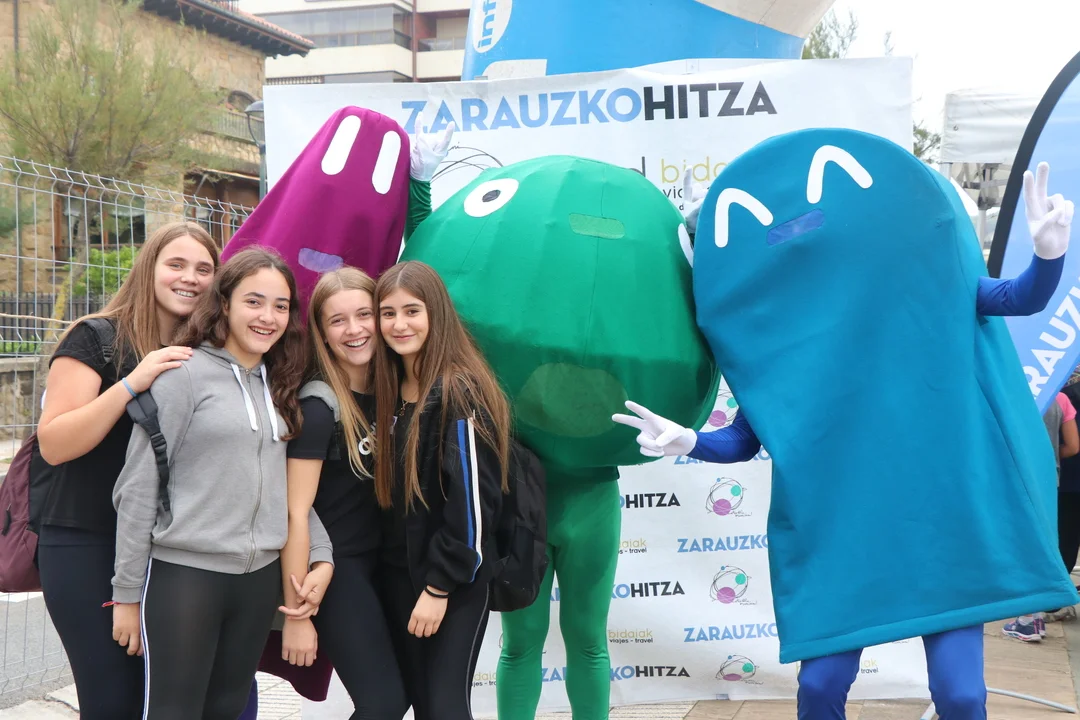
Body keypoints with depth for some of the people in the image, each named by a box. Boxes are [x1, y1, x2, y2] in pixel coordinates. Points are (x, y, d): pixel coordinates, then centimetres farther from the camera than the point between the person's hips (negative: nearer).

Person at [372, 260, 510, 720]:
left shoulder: (460, 392, -15)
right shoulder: (390, 390, 9)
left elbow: (472, 500, -18)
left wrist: (440, 585, -16)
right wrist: (407, 577, 9)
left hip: (453, 584, -7)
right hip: (397, 576, 7)